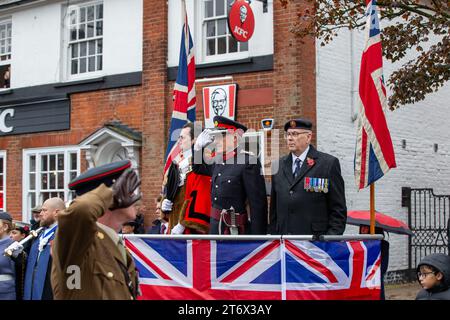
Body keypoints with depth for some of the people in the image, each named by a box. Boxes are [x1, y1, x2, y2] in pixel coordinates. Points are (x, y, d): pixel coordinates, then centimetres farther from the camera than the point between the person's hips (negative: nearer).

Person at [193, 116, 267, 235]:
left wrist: (257, 237, -20)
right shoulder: (218, 161, 8)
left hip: (236, 229, -7)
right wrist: (199, 145, 11)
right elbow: (199, 168, 30)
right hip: (215, 226, 7)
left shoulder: (249, 162, -14)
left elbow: (258, 204, -17)